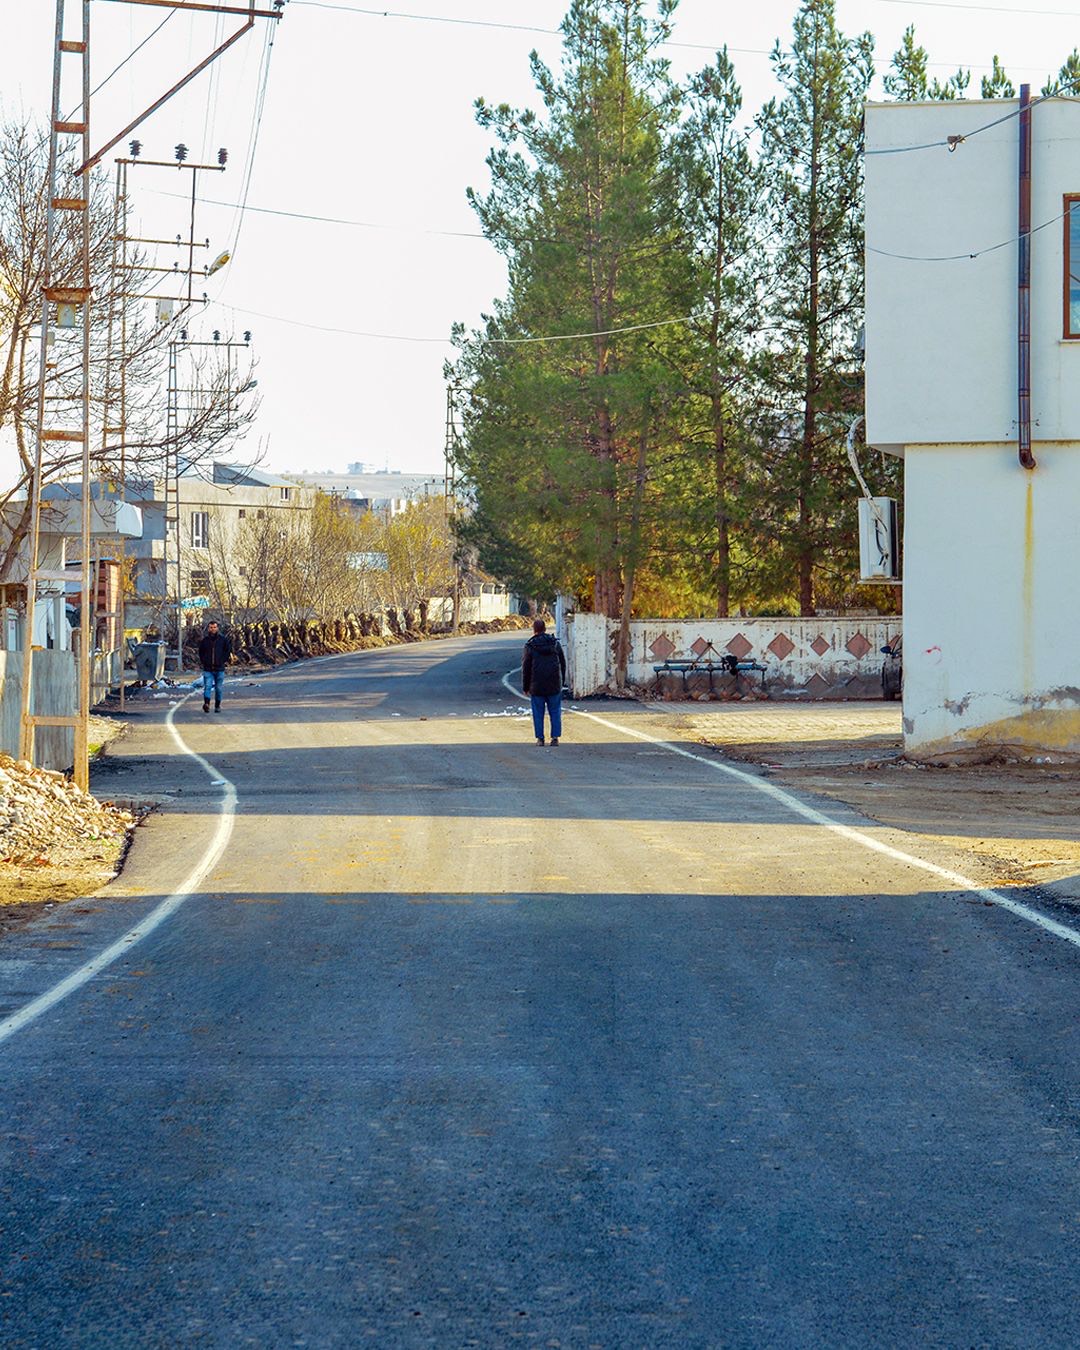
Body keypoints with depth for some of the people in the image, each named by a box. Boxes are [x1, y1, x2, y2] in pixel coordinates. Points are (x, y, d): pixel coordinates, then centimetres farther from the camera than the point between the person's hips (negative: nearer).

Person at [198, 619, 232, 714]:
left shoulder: (222, 639, -1)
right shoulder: (205, 640, 1)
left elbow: (228, 649, 11)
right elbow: (200, 652, 17)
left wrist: (225, 660, 4)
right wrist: (203, 661, 8)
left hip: (219, 668, 0)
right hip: (208, 669, 0)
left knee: (218, 688, 8)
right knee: (207, 687, -16)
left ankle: (217, 706, 20)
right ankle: (206, 704, -29)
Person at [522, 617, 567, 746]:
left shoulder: (530, 646, -6)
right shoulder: (555, 643, 4)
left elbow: (525, 668, -4)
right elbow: (563, 664, 10)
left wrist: (525, 687, 4)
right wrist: (562, 681, 18)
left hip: (537, 686, -2)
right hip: (554, 685, 2)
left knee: (538, 713, 6)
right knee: (555, 711, 8)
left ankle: (540, 738, 5)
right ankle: (555, 737, 2)